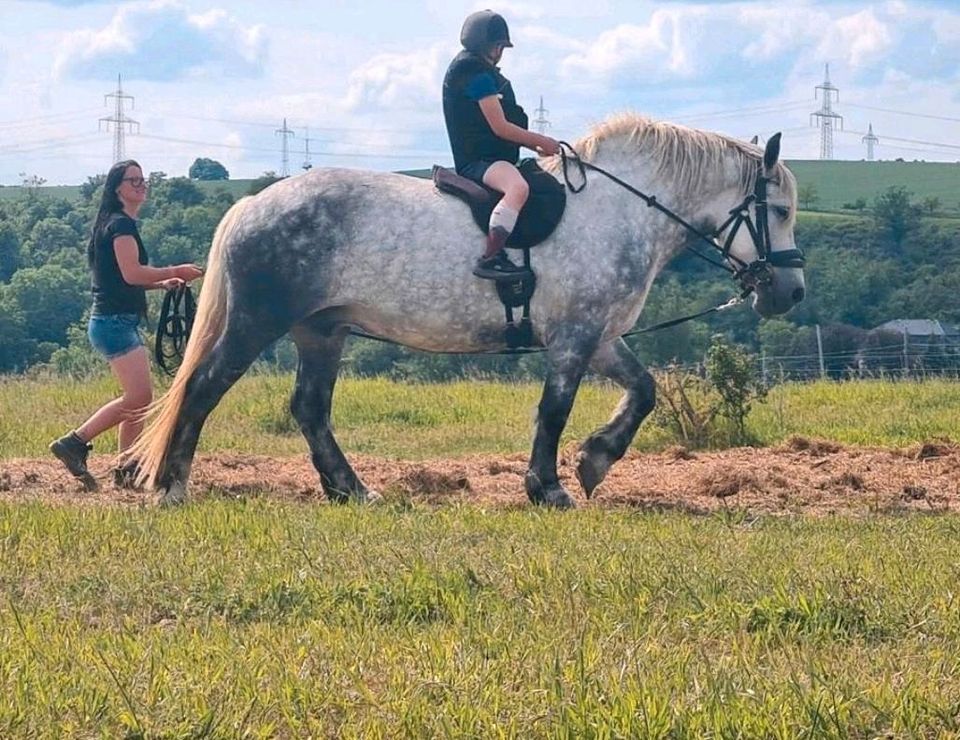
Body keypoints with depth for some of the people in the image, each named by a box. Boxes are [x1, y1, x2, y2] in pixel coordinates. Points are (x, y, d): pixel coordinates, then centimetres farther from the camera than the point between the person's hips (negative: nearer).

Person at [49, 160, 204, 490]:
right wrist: (177, 272, -15)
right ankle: (74, 442, -9)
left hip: (123, 322, 10)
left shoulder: (119, 224, 19)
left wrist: (162, 283, 14)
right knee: (138, 398, -14)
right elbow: (131, 273, -22)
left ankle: (127, 470, 9)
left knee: (140, 400, 8)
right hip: (114, 322, -10)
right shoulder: (121, 224, -11)